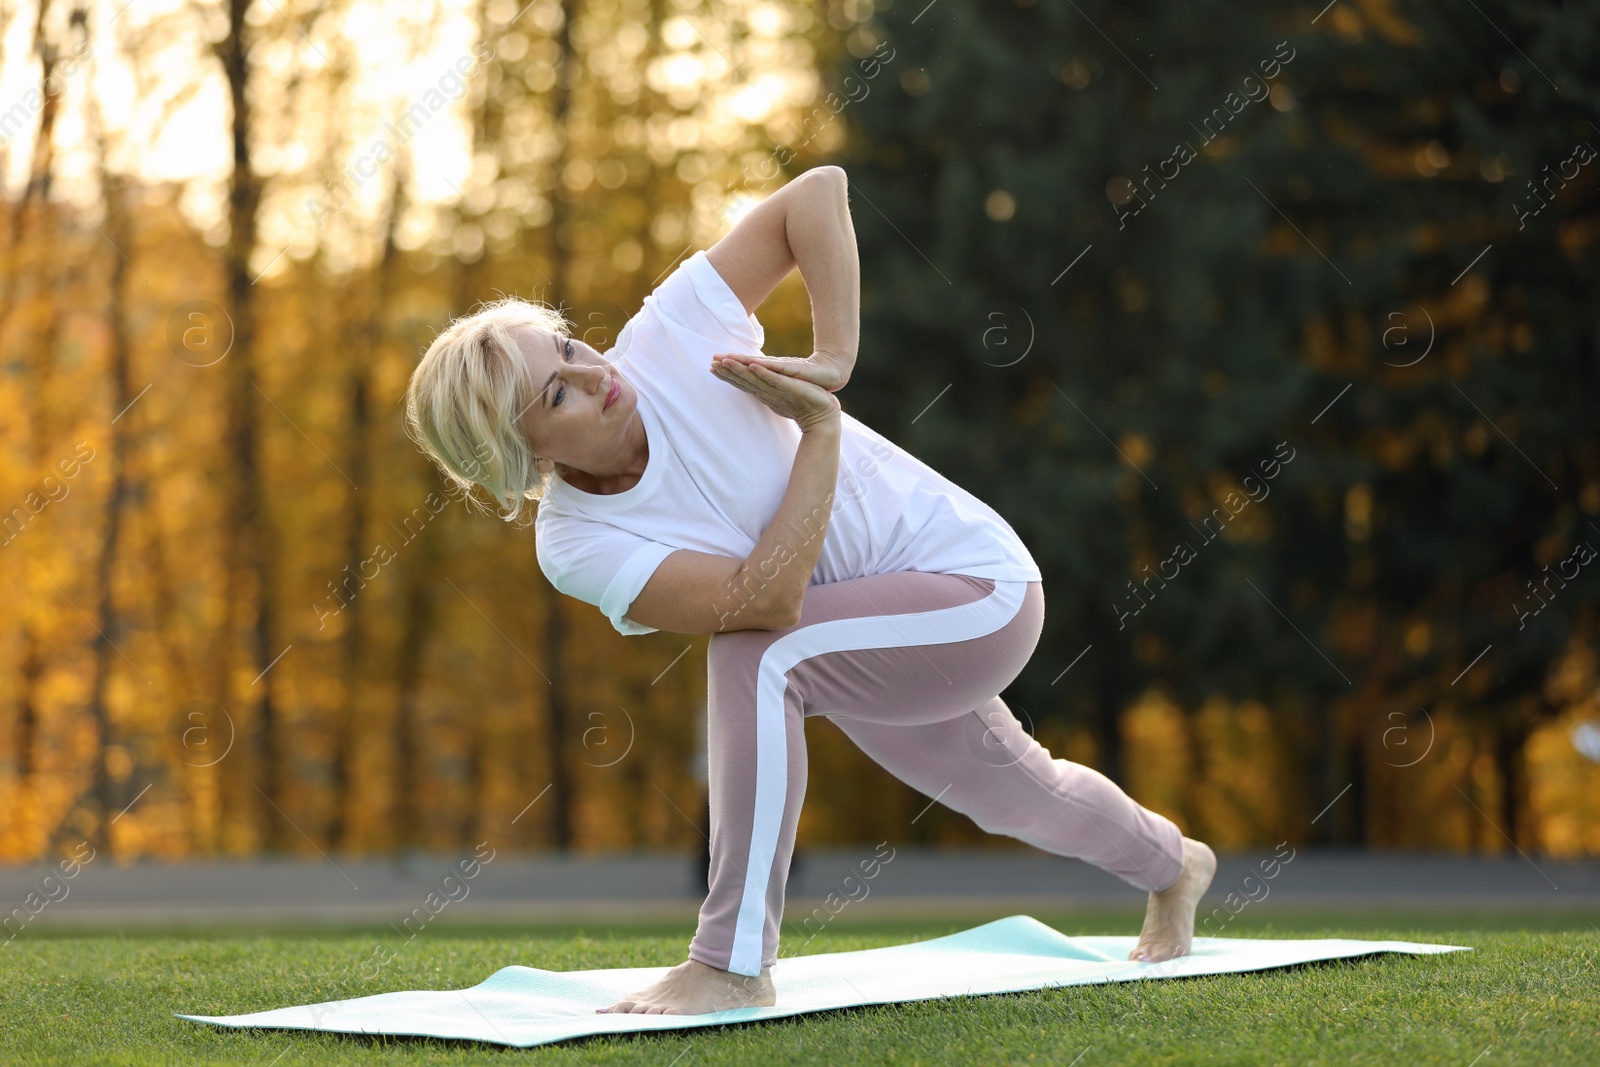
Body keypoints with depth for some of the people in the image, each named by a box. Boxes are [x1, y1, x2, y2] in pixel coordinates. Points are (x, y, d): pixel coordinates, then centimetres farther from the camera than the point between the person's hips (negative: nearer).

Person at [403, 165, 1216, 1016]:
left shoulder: (669, 335, -24)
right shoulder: (574, 549, -20)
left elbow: (820, 190, -21)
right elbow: (767, 596, -30)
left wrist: (835, 358, -28)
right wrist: (820, 432, -29)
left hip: (977, 587, -5)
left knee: (755, 657, -30)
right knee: (1014, 793, 29)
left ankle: (734, 965, -23)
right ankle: (1172, 865, 64)